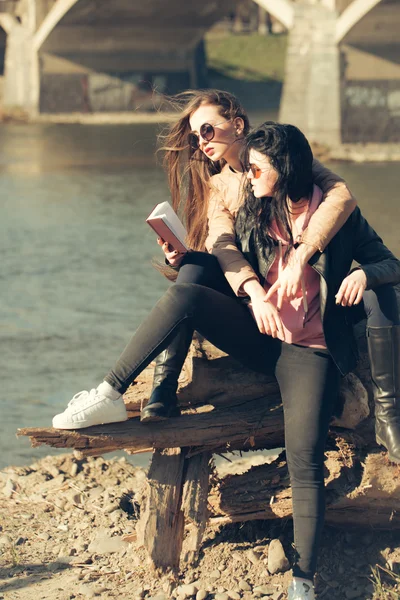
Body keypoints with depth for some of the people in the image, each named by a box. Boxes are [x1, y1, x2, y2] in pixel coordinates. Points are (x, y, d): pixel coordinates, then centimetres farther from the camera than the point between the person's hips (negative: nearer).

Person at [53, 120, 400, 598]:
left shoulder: (339, 215, -3)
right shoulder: (254, 212, 7)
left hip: (309, 349, -3)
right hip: (257, 335, 3)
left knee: (304, 460, -20)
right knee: (184, 295, -24)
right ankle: (111, 394, -22)